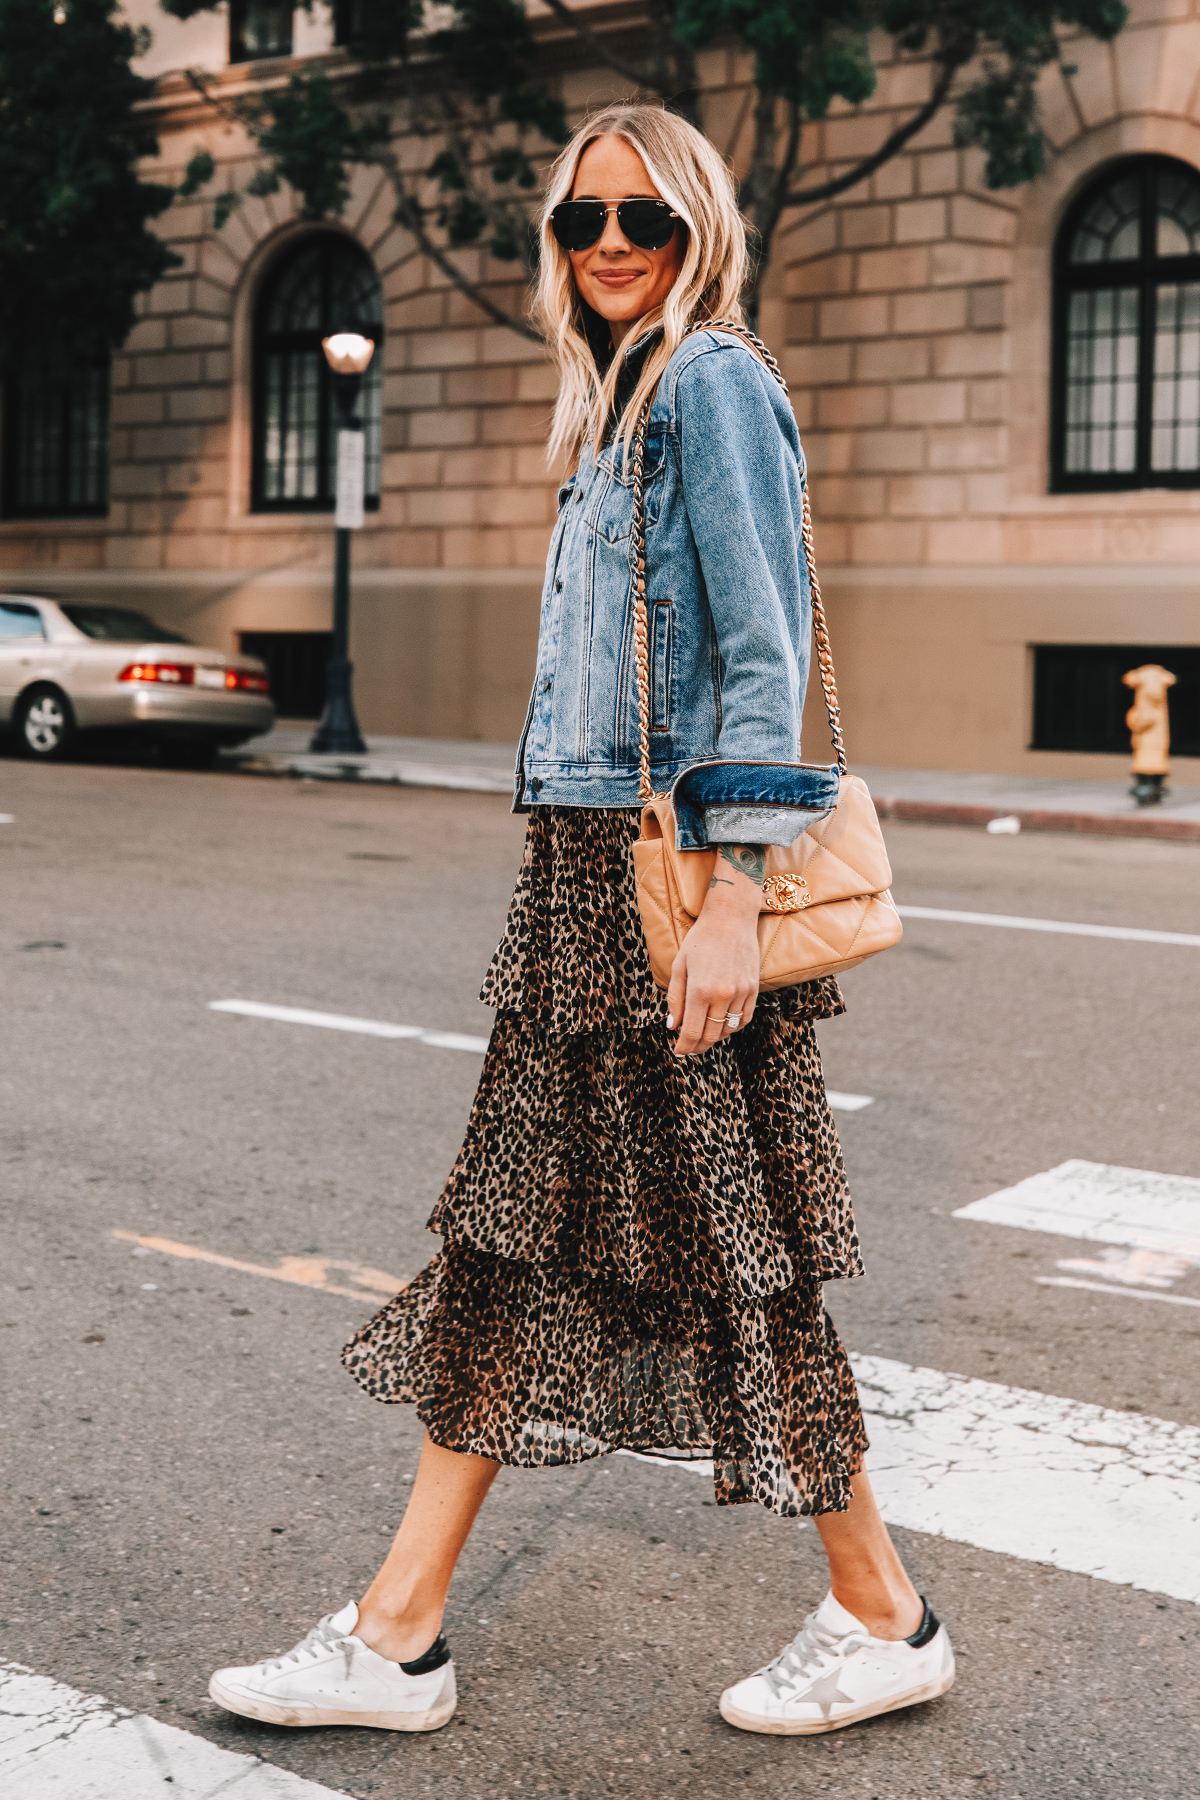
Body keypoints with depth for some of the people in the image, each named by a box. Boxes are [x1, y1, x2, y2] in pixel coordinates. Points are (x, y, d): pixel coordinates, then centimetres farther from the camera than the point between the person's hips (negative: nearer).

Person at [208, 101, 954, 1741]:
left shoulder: (712, 382, -7)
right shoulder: (614, 404, 19)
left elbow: (764, 652, -15)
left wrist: (735, 898, -21)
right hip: (583, 868, 9)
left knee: (733, 1246, 0)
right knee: (510, 1235, 8)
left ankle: (883, 1621, 18)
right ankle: (398, 1638, 16)